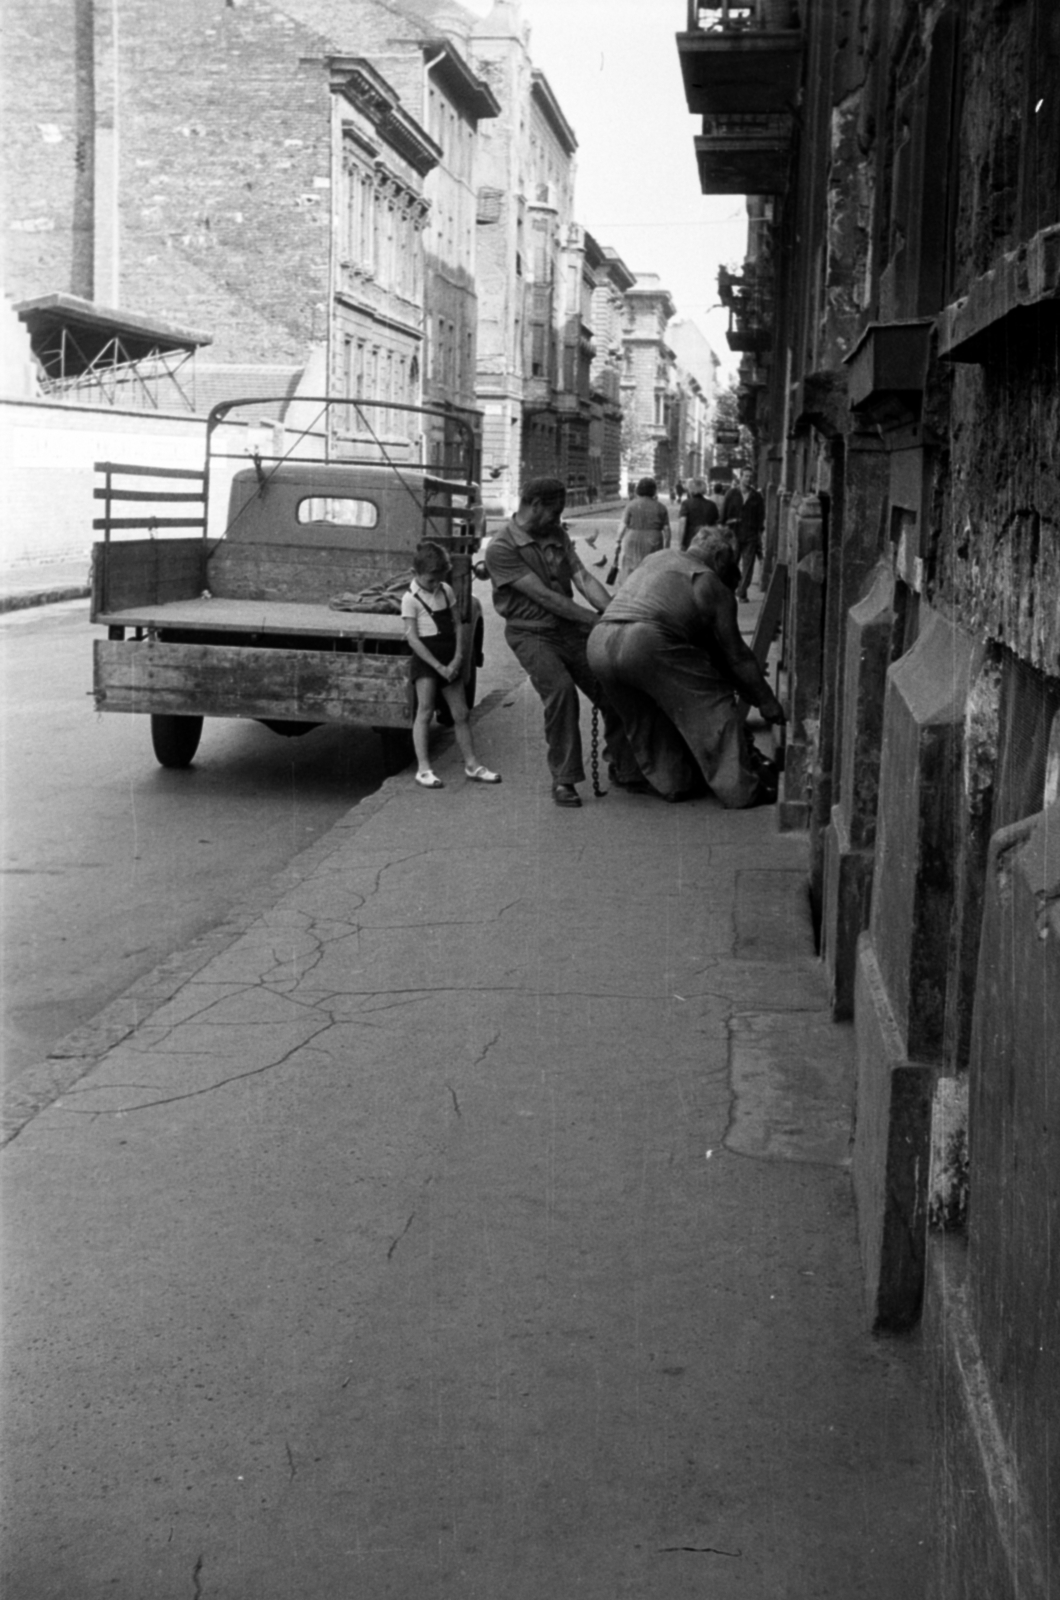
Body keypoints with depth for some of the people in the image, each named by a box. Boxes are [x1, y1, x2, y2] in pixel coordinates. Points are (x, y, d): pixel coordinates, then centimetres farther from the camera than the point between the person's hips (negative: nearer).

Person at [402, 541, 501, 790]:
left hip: (449, 661, 6)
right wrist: (438, 666, -16)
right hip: (425, 660, -6)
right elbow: (412, 638, -13)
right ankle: (423, 769, -6)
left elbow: (457, 626, 9)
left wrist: (457, 659, -5)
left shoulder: (446, 591, 9)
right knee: (425, 712, -7)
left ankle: (471, 764, 16)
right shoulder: (411, 598, -9)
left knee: (461, 713, 8)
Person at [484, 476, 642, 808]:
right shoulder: (501, 549, -11)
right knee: (560, 688, -29)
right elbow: (543, 596, -17)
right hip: (531, 633, -6)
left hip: (570, 628, 6)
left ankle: (625, 769, 17)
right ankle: (563, 778, -17)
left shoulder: (558, 536, 11)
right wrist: (596, 620, -20)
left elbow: (583, 579, -1)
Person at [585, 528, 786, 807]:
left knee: (646, 717, 27)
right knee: (713, 704, 5)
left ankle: (672, 783, 30)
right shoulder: (713, 586, 11)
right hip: (648, 643, -7)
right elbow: (734, 653, 12)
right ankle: (742, 789, 2)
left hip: (598, 644, 7)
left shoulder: (658, 558, 31)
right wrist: (766, 702, 21)